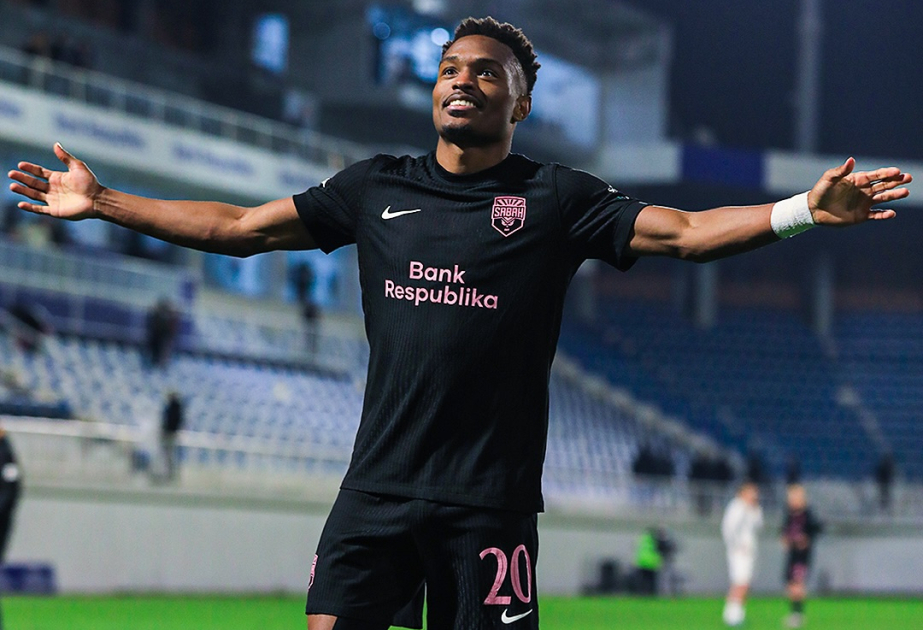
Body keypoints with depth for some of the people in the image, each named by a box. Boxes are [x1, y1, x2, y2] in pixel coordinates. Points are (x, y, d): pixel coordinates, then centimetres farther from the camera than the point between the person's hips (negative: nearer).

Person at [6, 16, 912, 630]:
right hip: (377, 486, 2)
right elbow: (238, 227, 17)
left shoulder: (555, 199, 4)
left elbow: (680, 231, -6)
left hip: (489, 499, -2)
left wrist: (801, 210, -21)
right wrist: (100, 203, 16)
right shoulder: (376, 188, 13)